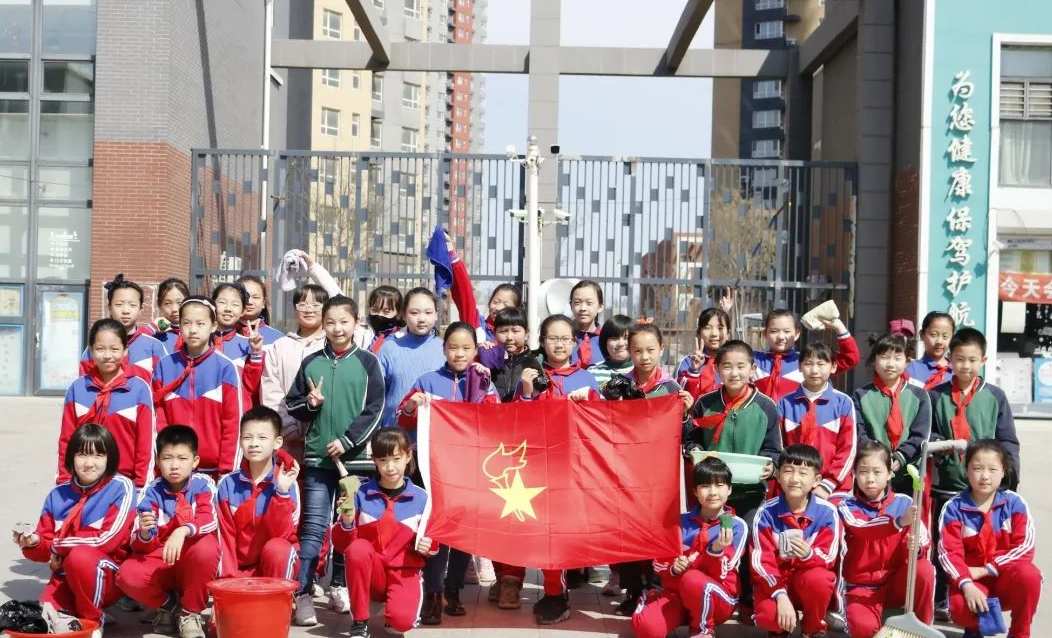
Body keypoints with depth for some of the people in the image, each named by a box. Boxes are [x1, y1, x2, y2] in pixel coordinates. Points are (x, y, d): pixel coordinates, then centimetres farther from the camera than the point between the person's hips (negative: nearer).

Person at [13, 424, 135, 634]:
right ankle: (82, 612, 11)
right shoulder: (57, 494, 6)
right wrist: (34, 543, -14)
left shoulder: (121, 488, -9)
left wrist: (59, 545, -7)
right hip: (66, 576, 4)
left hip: (109, 577, -4)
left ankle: (93, 621, -11)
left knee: (80, 556, -34)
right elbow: (47, 549, 10)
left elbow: (107, 539, -18)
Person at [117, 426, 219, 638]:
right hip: (159, 564, 1)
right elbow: (142, 546, -9)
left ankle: (190, 612, -11)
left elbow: (209, 520, -23)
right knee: (128, 574, -30)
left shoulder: (203, 484, -6)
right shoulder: (151, 492, -5)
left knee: (207, 547, -35)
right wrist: (144, 534, -33)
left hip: (194, 565, -1)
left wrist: (183, 531, -43)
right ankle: (167, 604, 5)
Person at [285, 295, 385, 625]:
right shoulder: (311, 362, 8)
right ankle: (303, 593, 0)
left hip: (356, 457, -1)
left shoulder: (367, 362, 2)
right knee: (313, 527, -1)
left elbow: (374, 409, -3)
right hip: (317, 456, 1)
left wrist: (347, 440, -11)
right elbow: (292, 405, 13)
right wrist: (309, 404, -8)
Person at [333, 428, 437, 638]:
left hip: (404, 572, -1)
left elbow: (433, 541, 10)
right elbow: (341, 544, -1)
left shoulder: (422, 498, 0)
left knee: (401, 621, -29)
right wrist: (347, 523, -20)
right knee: (358, 548, -32)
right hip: (370, 574, 1)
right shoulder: (361, 494, -2)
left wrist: (428, 545, -13)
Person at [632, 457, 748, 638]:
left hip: (719, 600, -3)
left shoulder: (737, 526, -4)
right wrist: (673, 568, -15)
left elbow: (720, 575, -9)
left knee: (693, 580, -38)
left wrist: (717, 550, -28)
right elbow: (659, 560, 7)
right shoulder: (682, 522, 6)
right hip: (678, 592, 3)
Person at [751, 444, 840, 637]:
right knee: (768, 614, -33)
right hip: (775, 580, 0)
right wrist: (780, 595, -28)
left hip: (810, 574, 1)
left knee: (818, 579, -36)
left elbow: (828, 558, -12)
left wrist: (809, 554, -36)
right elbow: (761, 561, -15)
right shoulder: (766, 512, -11)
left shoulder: (827, 512, -11)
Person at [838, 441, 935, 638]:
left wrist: (916, 548, -35)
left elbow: (922, 547, -10)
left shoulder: (904, 503, -3)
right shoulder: (847, 507, -8)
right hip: (862, 586, -2)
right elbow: (864, 528, -31)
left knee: (924, 568, -28)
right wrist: (900, 521, -48)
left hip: (897, 582, 2)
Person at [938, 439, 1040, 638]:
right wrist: (966, 584, -29)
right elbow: (949, 553, -12)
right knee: (960, 609, -33)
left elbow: (1024, 547, -10)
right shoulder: (953, 508, -5)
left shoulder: (1014, 503, -3)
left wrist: (986, 569, -17)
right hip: (972, 579, -1)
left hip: (1007, 576, 1)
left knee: (1028, 574, -34)